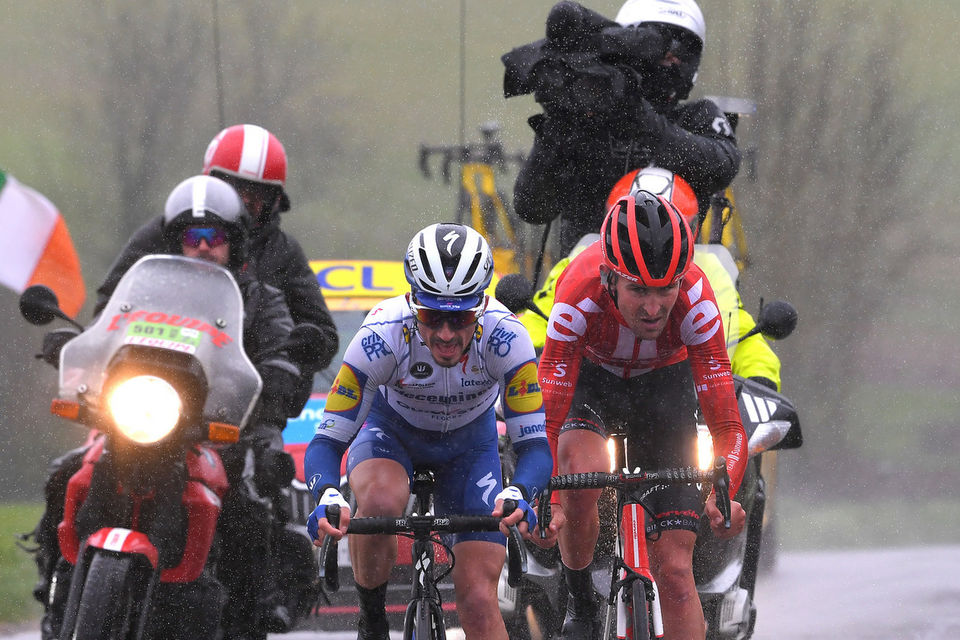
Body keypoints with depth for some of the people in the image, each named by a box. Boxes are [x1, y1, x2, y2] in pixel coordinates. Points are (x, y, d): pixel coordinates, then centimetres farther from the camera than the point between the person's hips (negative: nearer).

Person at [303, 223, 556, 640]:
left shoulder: (504, 336, -33)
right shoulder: (382, 335, -35)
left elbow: (534, 443, -31)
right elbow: (327, 441, -31)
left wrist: (518, 495, -53)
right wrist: (327, 497, -53)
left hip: (469, 439, 1)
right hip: (392, 429, -1)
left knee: (478, 602, -12)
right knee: (380, 502, -36)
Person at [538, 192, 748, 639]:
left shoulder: (695, 300, -34)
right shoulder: (579, 296, -37)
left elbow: (728, 428, -34)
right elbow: (545, 425, -37)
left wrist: (722, 496, -53)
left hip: (663, 382, 1)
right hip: (589, 376, -1)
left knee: (673, 567, -8)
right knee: (582, 472, -34)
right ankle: (579, 601, -7)